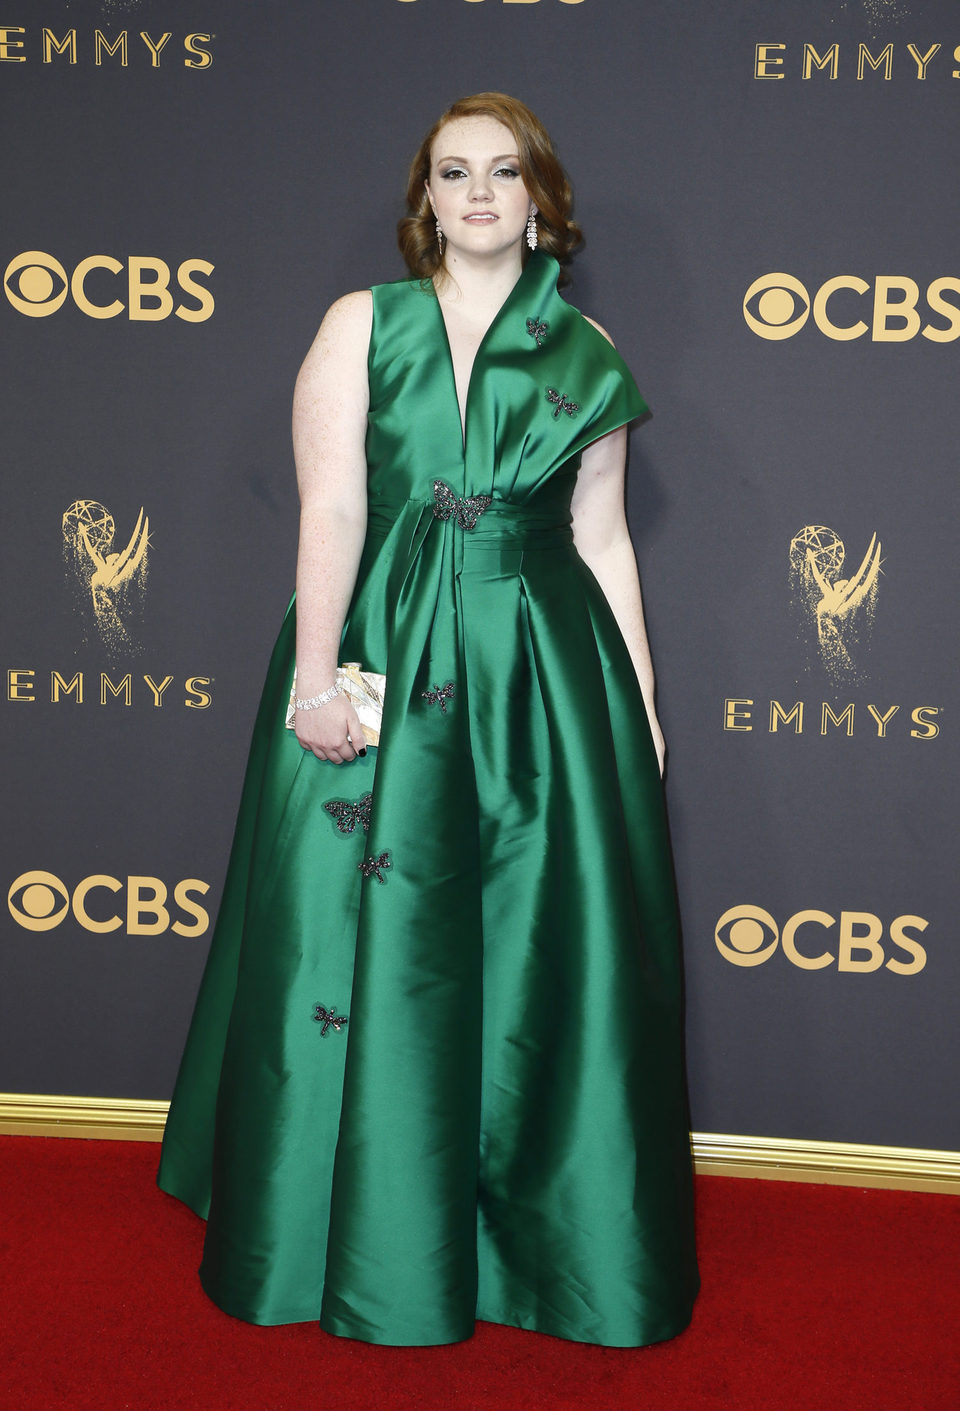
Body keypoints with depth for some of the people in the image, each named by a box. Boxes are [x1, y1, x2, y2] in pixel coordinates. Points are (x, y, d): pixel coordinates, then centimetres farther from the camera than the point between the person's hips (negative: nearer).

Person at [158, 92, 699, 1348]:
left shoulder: (585, 355, 9)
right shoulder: (362, 324, 4)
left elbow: (603, 537, 9)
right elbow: (331, 505, -6)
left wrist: (640, 703, 5)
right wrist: (315, 674, -14)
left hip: (542, 677, 2)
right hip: (378, 657, -1)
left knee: (546, 956, 5)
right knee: (366, 948, 3)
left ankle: (559, 1239, 22)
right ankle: (370, 1242, 21)